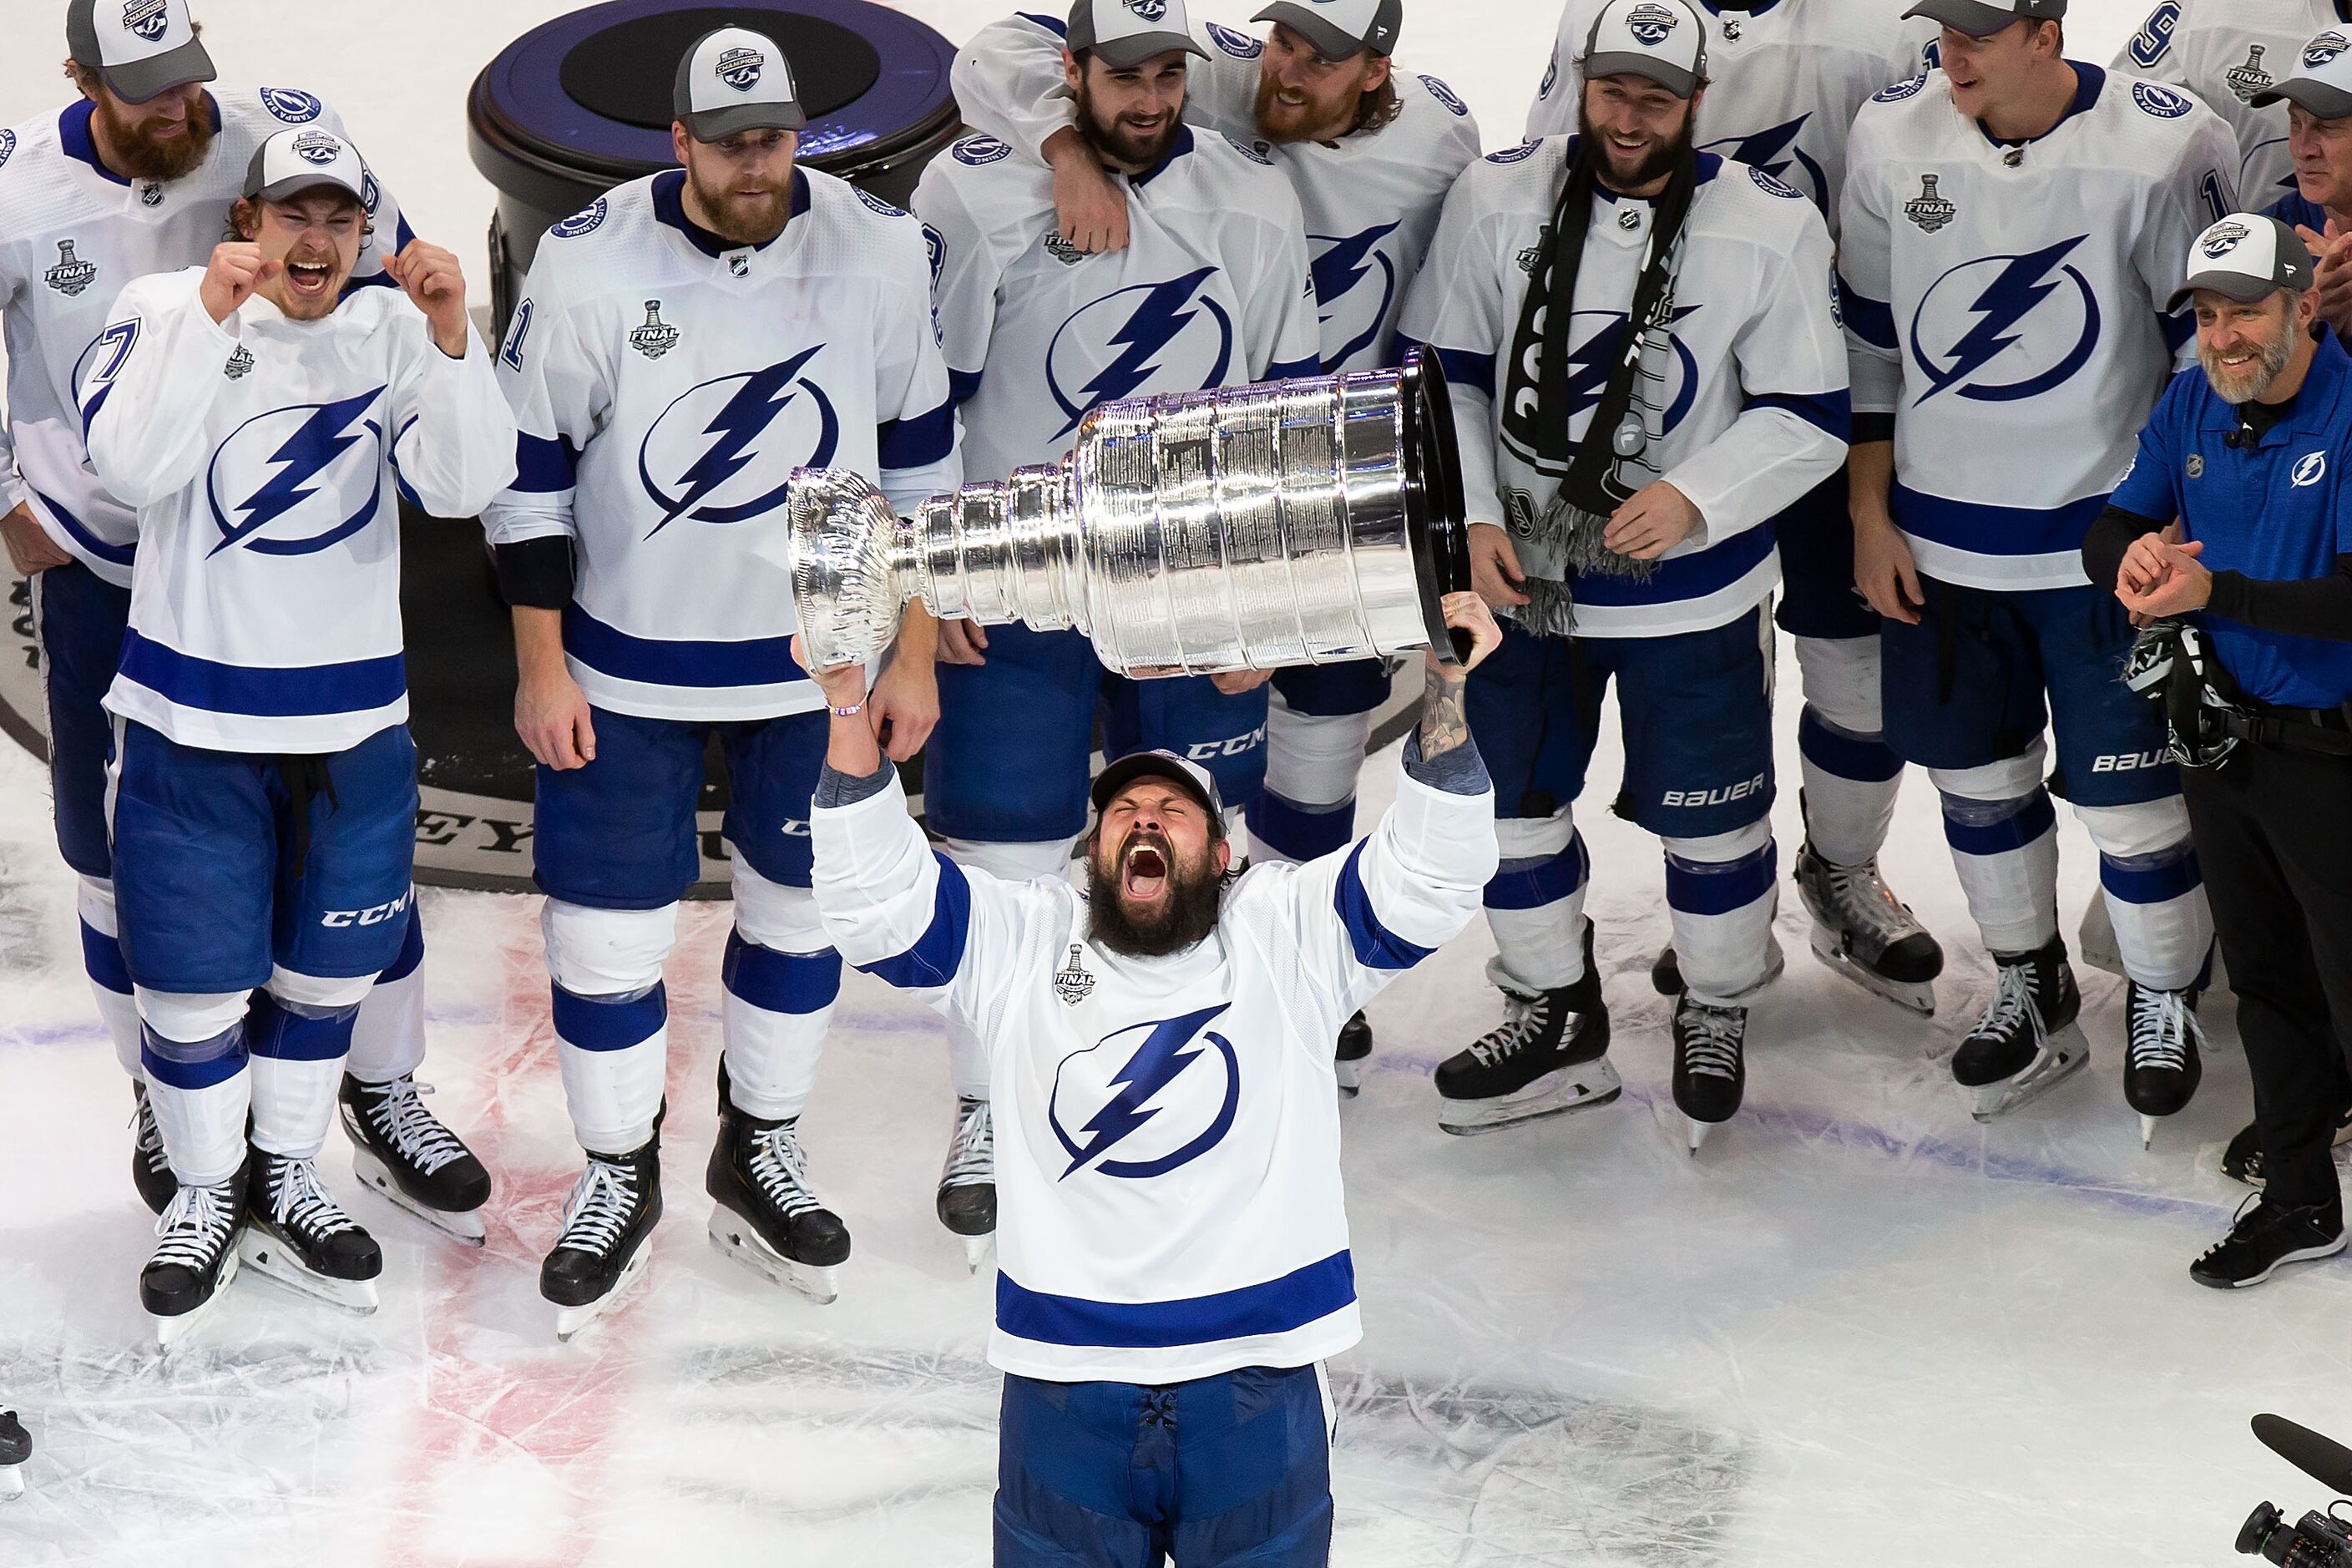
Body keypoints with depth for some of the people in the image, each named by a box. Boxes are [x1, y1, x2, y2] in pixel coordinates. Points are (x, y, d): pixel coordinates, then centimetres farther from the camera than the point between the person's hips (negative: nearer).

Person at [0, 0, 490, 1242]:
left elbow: (392, 280, 1)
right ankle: (165, 1101, 29)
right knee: (119, 850, 9)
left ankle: (382, 1095, 21)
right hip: (100, 569, 0)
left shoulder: (288, 137, -14)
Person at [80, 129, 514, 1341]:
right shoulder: (165, 309, -7)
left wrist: (449, 340, -27)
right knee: (196, 979, 4)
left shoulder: (392, 332, -2)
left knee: (327, 967, 15)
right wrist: (213, 317, -30)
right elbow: (130, 468, -22)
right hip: (191, 715, -2)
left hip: (351, 718, 3)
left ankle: (286, 1181, 35)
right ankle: (205, 1195, 26)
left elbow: (464, 486, -14)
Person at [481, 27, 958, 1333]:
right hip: (625, 670, -2)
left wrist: (914, 658, 3)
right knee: (608, 928, 3)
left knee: (800, 909, 14)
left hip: (817, 661, 2)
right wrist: (541, 670, -6)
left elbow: (918, 456, 1)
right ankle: (618, 1181, 24)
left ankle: (758, 1156, 35)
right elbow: (529, 472, -7)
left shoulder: (879, 250, -10)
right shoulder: (588, 262, -16)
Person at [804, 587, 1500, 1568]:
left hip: (1253, 1374, -1)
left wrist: (1446, 689, -19)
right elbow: (876, 902, -1)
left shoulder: (1285, 933, 10)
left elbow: (1430, 878, -3)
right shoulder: (1024, 943, 12)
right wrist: (848, 711, -15)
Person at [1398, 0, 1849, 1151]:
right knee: (1510, 798, 13)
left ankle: (1717, 1015, 33)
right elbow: (1443, 374, 2)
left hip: (1690, 584, -2)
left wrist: (1693, 497, -23)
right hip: (1521, 568, 3)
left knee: (1709, 821, 8)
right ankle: (1556, 1018, 32)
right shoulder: (1497, 199, -7)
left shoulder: (1769, 226, -13)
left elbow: (1808, 416, -9)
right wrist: (1472, 520, -7)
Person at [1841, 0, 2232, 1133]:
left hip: (2106, 536, -3)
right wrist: (1871, 516, 5)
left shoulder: (2165, 147, -16)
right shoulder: (1893, 135, -6)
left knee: (2128, 795, 2)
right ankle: (2032, 993, 36)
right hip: (1940, 539, 4)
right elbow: (1870, 338, 5)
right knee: (1977, 776, 15)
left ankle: (2163, 1001, 26)